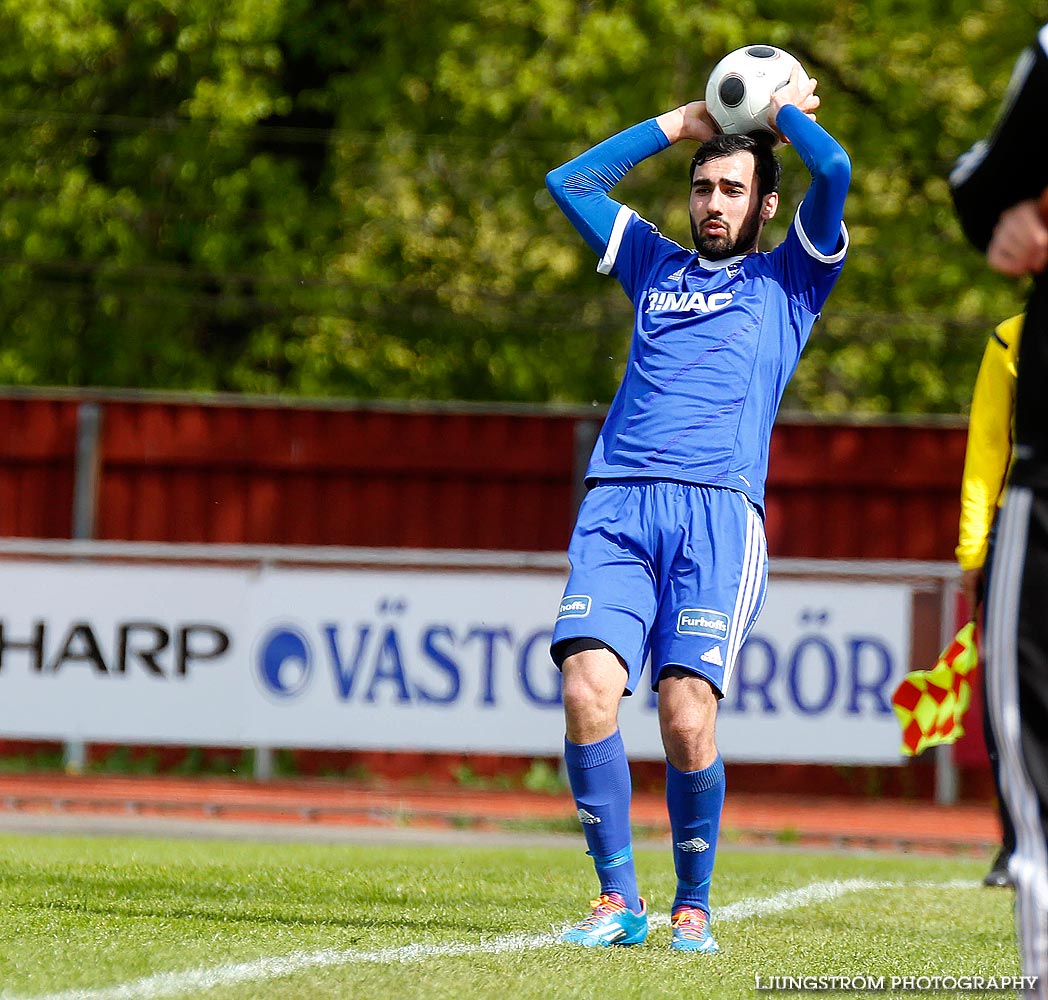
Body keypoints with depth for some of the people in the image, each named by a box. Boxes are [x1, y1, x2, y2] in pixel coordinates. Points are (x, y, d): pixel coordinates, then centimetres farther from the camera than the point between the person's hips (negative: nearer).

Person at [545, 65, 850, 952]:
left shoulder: (787, 278, 17)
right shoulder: (656, 265, 27)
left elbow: (834, 172, 3)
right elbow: (569, 182, 28)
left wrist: (785, 109, 21)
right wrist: (680, 124, 30)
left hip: (720, 512, -3)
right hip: (617, 506, 3)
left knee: (688, 716, -16)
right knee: (588, 690, -17)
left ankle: (693, 905, 2)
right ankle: (618, 899, -8)